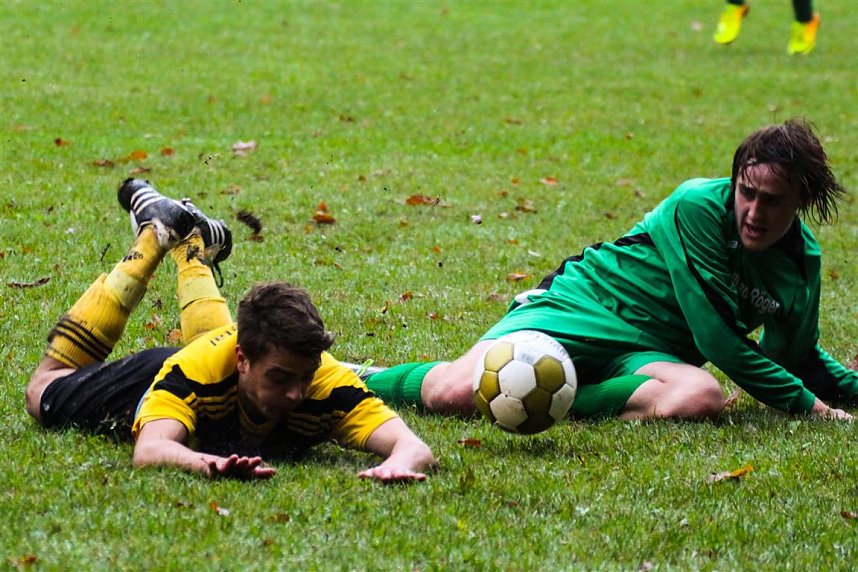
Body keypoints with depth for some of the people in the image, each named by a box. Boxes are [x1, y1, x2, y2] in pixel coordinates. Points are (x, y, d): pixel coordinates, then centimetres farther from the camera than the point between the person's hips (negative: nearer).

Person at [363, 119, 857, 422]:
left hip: (651, 353, 5)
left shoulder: (803, 261, 1)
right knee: (453, 394, -28)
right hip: (583, 310, -5)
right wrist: (807, 404, -15)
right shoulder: (697, 206, -18)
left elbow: (797, 353, 21)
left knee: (702, 398, -34)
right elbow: (714, 339, -19)